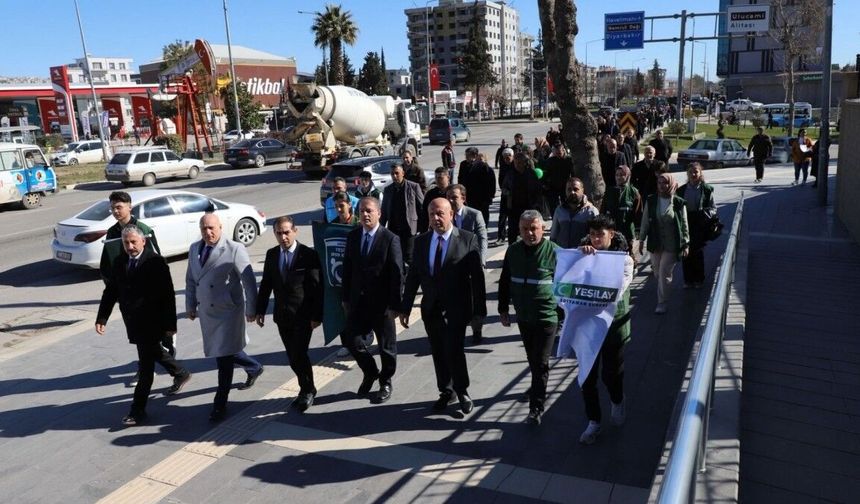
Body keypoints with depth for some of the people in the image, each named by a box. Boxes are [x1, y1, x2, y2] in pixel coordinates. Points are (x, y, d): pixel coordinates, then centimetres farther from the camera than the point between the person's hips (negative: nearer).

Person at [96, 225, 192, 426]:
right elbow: (110, 291, 8)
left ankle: (138, 410, 7)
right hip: (133, 322, 7)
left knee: (146, 365, -1)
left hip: (151, 322, -7)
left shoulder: (156, 262, -15)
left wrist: (170, 324, -14)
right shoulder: (119, 263, 3)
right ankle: (181, 374, 47)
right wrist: (102, 318, 0)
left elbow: (168, 295, -14)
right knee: (153, 352, 24)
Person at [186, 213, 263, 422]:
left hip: (228, 310, -7)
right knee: (218, 351, 19)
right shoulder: (194, 249, 7)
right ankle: (254, 368, 45)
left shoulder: (235, 249, -14)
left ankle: (220, 404, 9)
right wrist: (190, 305, 16)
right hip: (206, 311, 7)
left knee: (224, 356, -4)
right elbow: (190, 280, 16)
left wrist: (251, 310, -9)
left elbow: (249, 281, -11)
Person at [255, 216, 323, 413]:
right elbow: (266, 284, 10)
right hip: (282, 315, 5)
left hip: (303, 316, -5)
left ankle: (308, 391, 15)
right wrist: (260, 310, 8)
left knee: (299, 355, -7)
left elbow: (317, 288, -11)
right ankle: (306, 389, 28)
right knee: (292, 357, 11)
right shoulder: (271, 255, 4)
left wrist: (317, 316, -13)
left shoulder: (309, 255, -11)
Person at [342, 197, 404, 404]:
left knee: (386, 344, 9)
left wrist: (395, 304, -15)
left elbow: (397, 274, -13)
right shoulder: (352, 237, 4)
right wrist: (346, 298, 7)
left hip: (382, 302, -4)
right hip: (358, 300, 5)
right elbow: (347, 268, 9)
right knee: (349, 338, 5)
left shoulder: (390, 239, -12)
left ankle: (386, 382, 31)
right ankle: (370, 373, 30)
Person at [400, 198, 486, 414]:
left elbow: (477, 277, -7)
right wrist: (405, 308, 6)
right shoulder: (421, 241, 4)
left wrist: (479, 310, -8)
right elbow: (413, 276, 7)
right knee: (438, 353, 12)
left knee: (454, 350, -11)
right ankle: (446, 391, 33)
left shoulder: (468, 240, -7)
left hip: (456, 308, -4)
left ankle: (462, 391, 14)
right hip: (431, 308, 4)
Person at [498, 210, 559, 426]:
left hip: (546, 317, -4)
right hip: (523, 317, 5)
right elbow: (504, 282, 10)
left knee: (541, 363, -1)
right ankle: (538, 388, 41)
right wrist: (503, 309, 11)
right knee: (532, 360, 19)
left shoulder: (553, 251, -13)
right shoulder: (513, 251, 1)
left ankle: (536, 409, 7)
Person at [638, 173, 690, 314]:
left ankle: (662, 303, 9)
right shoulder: (651, 201, -1)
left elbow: (684, 225, -1)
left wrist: (686, 244, -2)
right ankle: (662, 296, 37)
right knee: (657, 273, 13)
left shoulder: (679, 203, -7)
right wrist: (641, 240, 4)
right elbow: (645, 221, 5)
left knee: (664, 274, -3)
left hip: (671, 245, -3)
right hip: (655, 243, 3)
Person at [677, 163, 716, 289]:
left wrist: (706, 213, -19)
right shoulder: (681, 190, 6)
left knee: (698, 253, 5)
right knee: (686, 253, 3)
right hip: (685, 225, 2)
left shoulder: (707, 189, -1)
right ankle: (688, 280, 17)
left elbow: (713, 208, 1)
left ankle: (699, 280, 21)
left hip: (700, 226, -2)